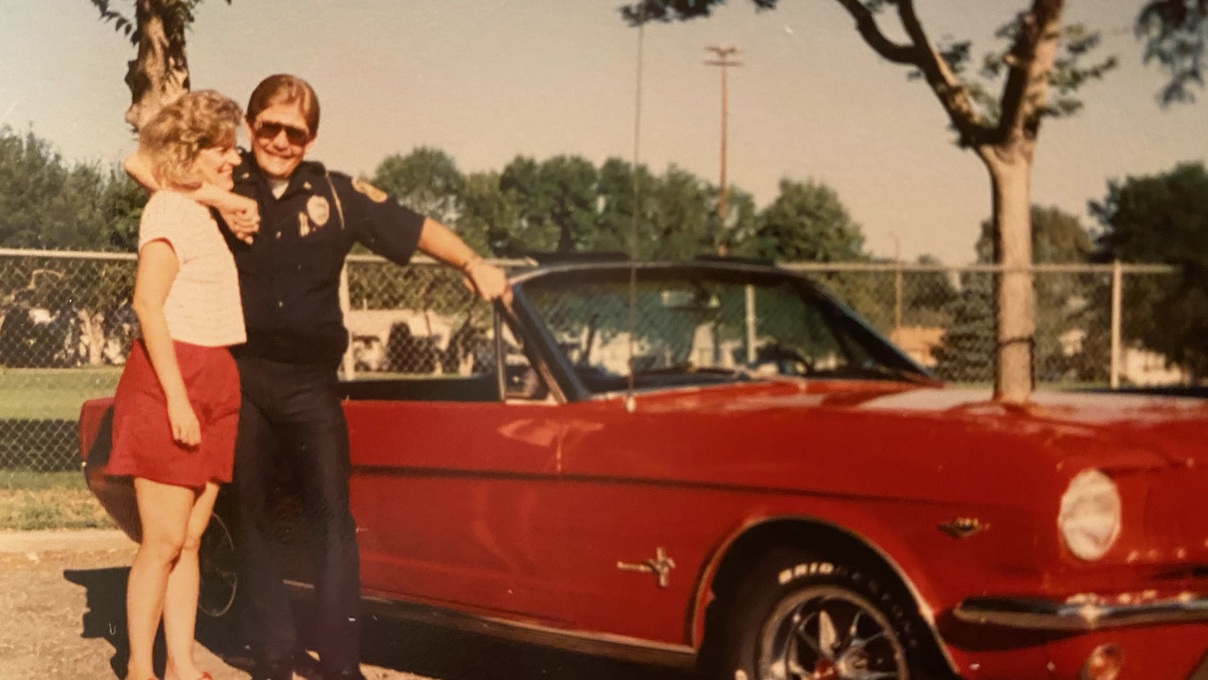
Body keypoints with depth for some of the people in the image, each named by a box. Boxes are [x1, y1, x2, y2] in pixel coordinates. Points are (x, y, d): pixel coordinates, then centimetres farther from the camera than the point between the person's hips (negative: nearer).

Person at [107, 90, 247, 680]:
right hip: (170, 382, -9)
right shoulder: (169, 210, -10)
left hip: (212, 387, 9)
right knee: (164, 540, -4)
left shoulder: (203, 213, 19)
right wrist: (177, 398, -22)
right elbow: (147, 302, -19)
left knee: (190, 540, 9)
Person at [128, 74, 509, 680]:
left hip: (310, 381, 0)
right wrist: (210, 199, -14)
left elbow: (418, 228, 4)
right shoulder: (226, 188, 2)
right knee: (254, 518, 8)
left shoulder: (338, 194, 4)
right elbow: (138, 163, -3)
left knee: (333, 517, -6)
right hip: (241, 379, 0)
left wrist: (473, 265, -9)